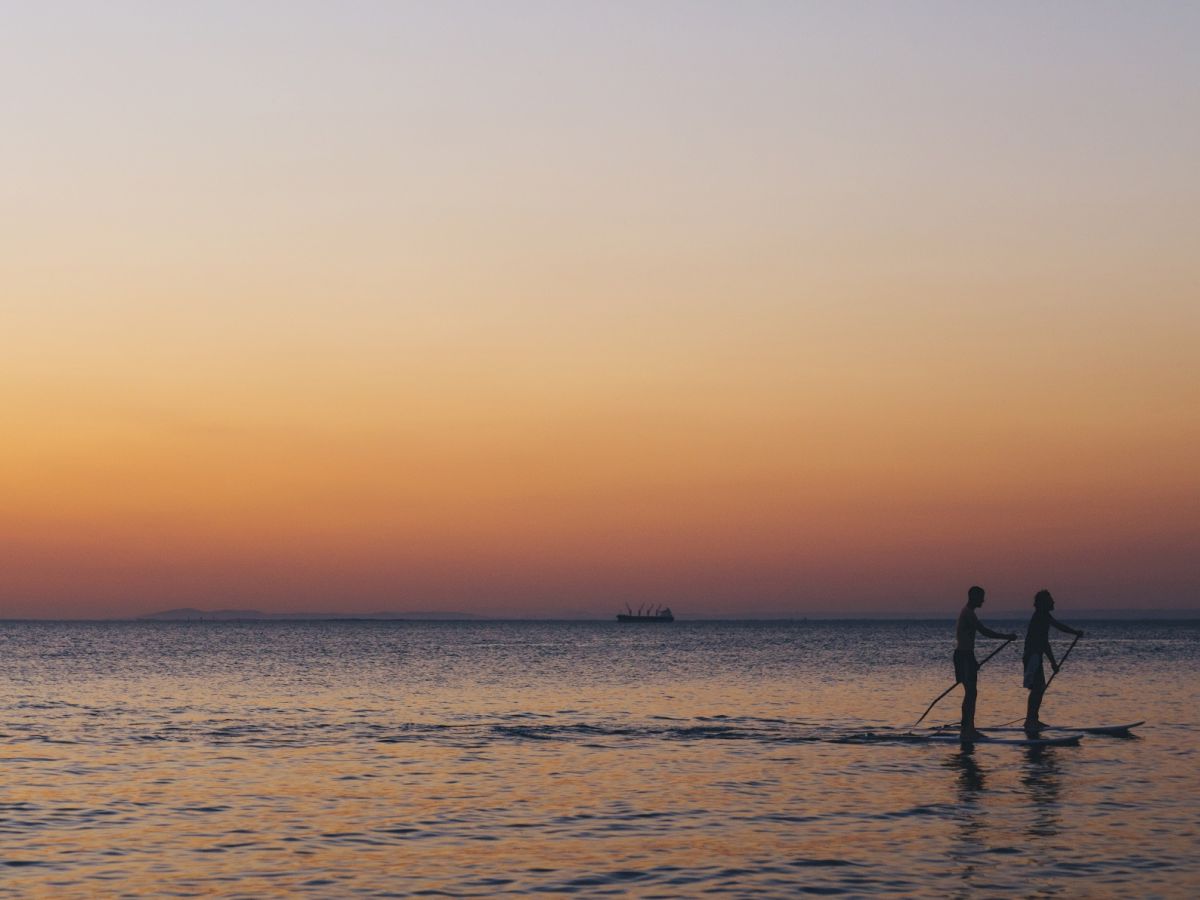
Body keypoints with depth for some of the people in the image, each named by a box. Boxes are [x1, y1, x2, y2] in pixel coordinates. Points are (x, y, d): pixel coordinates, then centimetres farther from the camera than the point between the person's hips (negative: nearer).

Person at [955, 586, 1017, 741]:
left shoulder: (967, 613, 18)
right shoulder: (968, 614, -16)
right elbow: (984, 631, -22)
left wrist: (973, 661, 27)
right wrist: (1007, 637, -16)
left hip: (965, 655, 10)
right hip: (964, 656, -10)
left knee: (971, 693, 11)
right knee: (970, 693, -11)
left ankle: (969, 728, 13)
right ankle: (966, 729, -11)